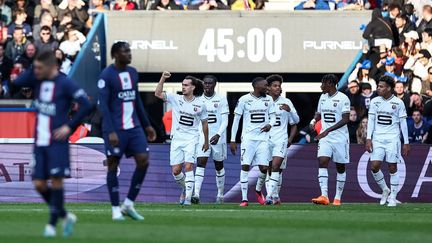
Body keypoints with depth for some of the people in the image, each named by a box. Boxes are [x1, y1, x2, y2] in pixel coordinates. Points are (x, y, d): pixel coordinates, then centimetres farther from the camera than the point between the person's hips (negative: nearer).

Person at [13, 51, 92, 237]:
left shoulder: (65, 84, -10)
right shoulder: (38, 81, 9)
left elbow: (86, 105, -13)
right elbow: (16, 83, 1)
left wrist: (70, 126, -15)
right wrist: (32, 69, -3)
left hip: (57, 141, -6)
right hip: (40, 142, 6)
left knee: (56, 180, -8)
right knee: (39, 184, 4)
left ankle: (52, 224, 0)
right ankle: (66, 216, 20)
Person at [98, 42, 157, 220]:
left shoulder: (133, 73, 12)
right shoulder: (107, 76, -9)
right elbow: (103, 105, -14)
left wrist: (147, 125, 20)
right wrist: (111, 132, -21)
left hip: (134, 127, 6)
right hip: (115, 129, -6)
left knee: (143, 161, -3)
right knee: (113, 165, 0)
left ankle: (128, 205, 9)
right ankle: (116, 210, 7)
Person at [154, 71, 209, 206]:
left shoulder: (200, 104, 0)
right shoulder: (176, 99, 1)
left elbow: (204, 123, 11)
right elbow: (158, 94, -11)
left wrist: (206, 142, 17)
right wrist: (163, 79, -24)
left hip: (191, 139, -2)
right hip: (177, 138, 2)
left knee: (188, 167, -17)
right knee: (176, 170, 0)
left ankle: (188, 197, -15)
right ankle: (185, 188, 29)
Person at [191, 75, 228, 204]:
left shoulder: (221, 99, -3)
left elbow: (225, 121, -6)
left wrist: (218, 135, -19)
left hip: (217, 137, -1)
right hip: (202, 136, 1)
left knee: (219, 165, 11)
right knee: (201, 163, -15)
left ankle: (220, 194, 27)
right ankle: (196, 194, -25)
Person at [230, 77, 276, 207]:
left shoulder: (268, 99, 8)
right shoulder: (244, 100, -3)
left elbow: (273, 117, 15)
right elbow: (236, 119, 1)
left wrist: (270, 125, -10)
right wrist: (232, 140, -2)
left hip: (263, 137, 3)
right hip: (248, 137, -3)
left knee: (264, 168, -4)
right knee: (245, 166, -9)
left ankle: (258, 190, 26)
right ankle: (244, 198, -5)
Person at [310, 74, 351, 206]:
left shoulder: (342, 98, -11)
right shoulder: (323, 97, 11)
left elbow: (345, 120, -17)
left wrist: (328, 130, -23)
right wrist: (313, 121, 1)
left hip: (340, 137, -5)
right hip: (325, 137, 5)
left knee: (340, 167, 6)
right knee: (322, 162, -15)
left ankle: (338, 198, 16)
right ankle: (324, 196, -23)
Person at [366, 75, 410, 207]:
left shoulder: (398, 103, -1)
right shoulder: (375, 101, 7)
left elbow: (403, 123, 3)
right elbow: (371, 120, 7)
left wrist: (406, 143, 1)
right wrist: (368, 139, -2)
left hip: (393, 139, -3)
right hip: (377, 138, 3)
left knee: (393, 168, -3)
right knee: (374, 166, -8)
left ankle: (392, 197, 6)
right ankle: (385, 190, 14)